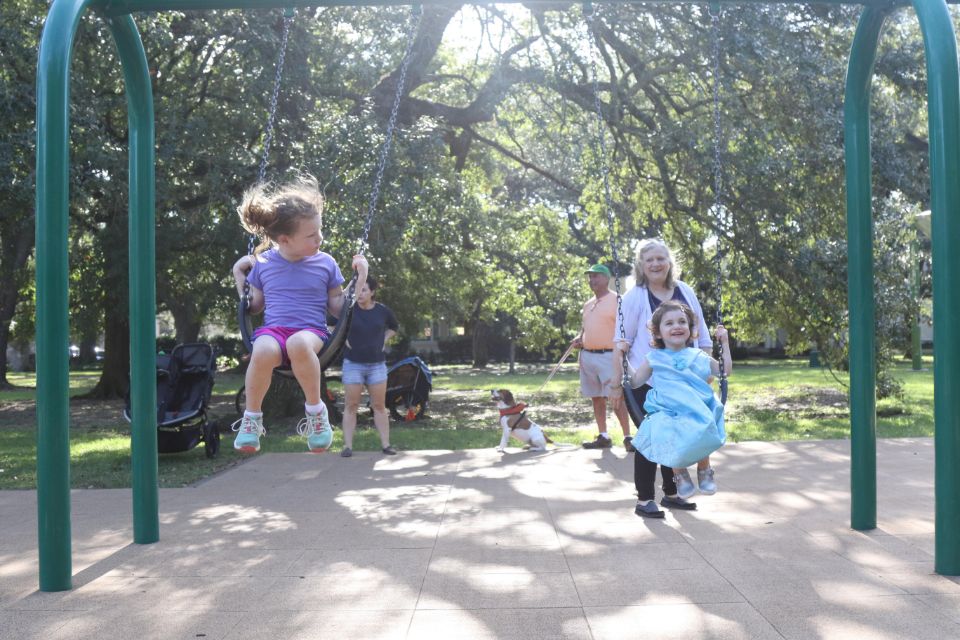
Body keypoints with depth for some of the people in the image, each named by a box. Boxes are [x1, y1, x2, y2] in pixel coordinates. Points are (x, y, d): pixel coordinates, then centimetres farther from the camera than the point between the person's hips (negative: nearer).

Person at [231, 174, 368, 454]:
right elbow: (255, 307, 19)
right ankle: (252, 416, -14)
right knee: (264, 351, -38)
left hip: (311, 330, -1)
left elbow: (337, 308, 11)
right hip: (273, 328, 1)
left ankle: (315, 409, -18)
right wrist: (239, 276, 13)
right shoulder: (263, 263, 10)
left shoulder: (325, 263, 8)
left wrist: (360, 279, 3)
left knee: (299, 344, -41)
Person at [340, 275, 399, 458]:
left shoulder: (382, 311, 0)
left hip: (377, 365, 2)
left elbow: (394, 327, 20)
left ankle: (385, 444, 11)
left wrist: (384, 340, 6)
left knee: (379, 406, 5)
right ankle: (348, 446, 5)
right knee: (350, 406, 0)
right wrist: (343, 339, -5)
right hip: (353, 364, -2)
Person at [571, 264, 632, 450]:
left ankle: (627, 437, -3)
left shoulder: (616, 300, -6)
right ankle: (603, 437, 17)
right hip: (587, 356, 8)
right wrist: (579, 338, 5)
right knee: (596, 398, 10)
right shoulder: (588, 304, 17)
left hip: (608, 356, -7)